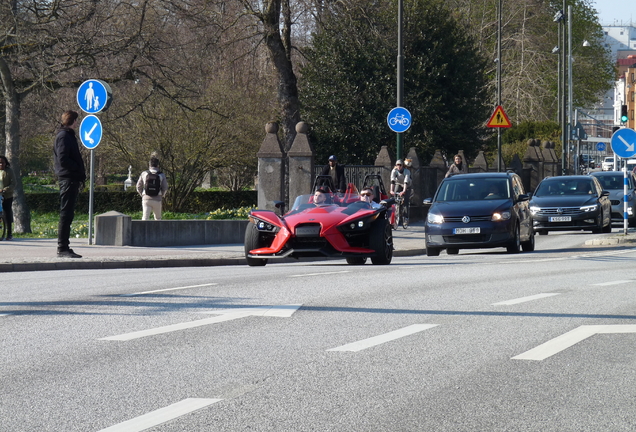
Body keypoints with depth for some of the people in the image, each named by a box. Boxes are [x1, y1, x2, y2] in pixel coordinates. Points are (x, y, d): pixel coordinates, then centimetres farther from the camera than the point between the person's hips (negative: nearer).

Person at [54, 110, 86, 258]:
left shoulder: (68, 135, 21)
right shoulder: (64, 136, -9)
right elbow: (63, 159, -19)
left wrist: (80, 173, 10)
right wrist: (79, 170, -13)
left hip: (71, 180, 10)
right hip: (68, 179, -10)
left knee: (68, 214, 11)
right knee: (66, 214, -9)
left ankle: (64, 247, 14)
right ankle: (62, 248, -10)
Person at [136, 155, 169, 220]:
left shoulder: (144, 174, -1)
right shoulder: (161, 175, -2)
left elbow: (138, 187, 5)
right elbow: (165, 188, 1)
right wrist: (162, 195, 20)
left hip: (146, 198, 0)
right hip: (157, 200, 0)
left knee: (145, 217, -4)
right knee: (158, 218, 17)